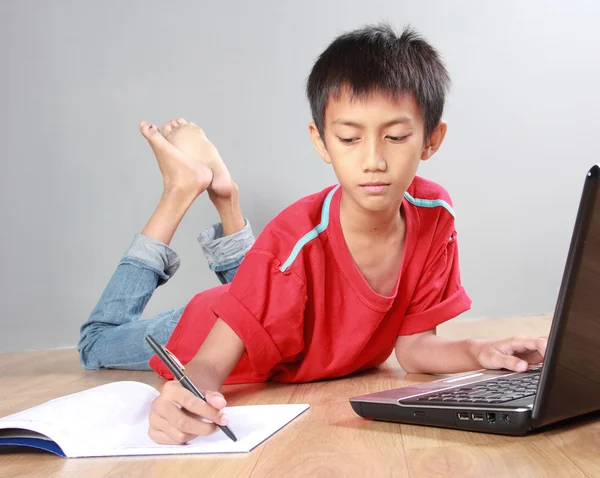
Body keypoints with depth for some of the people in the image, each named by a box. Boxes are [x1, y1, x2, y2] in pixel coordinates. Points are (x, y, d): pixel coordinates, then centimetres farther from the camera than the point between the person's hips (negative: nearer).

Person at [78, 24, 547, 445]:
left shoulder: (434, 216, -27)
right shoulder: (294, 244, -42)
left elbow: (412, 346, -18)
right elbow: (210, 364, -42)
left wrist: (481, 352, -37)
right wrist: (191, 395, -65)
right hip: (229, 334, -4)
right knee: (100, 342, 21)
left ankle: (223, 193, 30)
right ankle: (184, 188, 20)